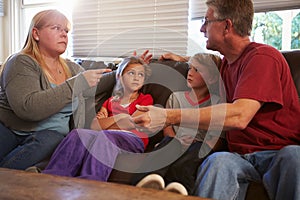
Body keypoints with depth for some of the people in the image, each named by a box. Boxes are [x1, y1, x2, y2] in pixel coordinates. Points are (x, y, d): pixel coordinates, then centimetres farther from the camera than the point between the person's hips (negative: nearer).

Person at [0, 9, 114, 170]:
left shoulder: (71, 68, 14)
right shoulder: (22, 62, -8)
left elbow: (92, 87, 31)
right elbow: (27, 108, -24)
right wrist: (77, 83, -24)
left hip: (49, 133, 5)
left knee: (48, 141, -31)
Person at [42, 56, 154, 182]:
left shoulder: (146, 99, 20)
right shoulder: (110, 102, 31)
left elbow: (132, 123, 2)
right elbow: (93, 126, 15)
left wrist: (104, 122, 9)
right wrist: (121, 117, 2)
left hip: (133, 140, -4)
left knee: (102, 136, -37)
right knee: (78, 133, -28)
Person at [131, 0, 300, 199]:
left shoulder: (263, 57, -11)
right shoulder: (227, 63, 17)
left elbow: (239, 116, -27)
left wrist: (169, 116, -30)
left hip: (282, 151, -4)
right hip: (242, 156, 5)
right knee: (218, 161, -30)